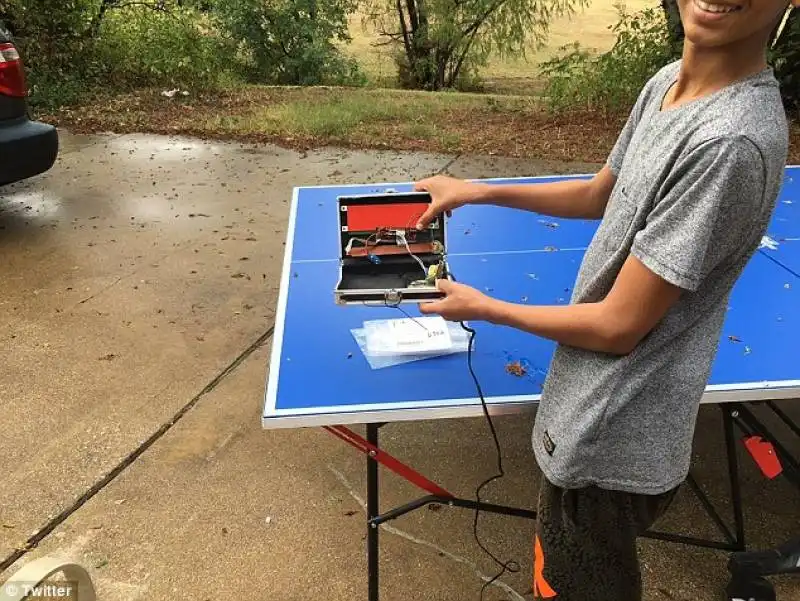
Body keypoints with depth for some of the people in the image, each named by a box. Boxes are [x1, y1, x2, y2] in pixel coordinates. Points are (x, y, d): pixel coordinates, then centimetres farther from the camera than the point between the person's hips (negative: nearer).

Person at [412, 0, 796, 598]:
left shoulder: (731, 142, -29)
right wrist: (477, 191, 9)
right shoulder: (666, 83, 0)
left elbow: (618, 327, -24)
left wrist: (485, 308, -9)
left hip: (613, 440, -8)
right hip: (601, 416, 8)